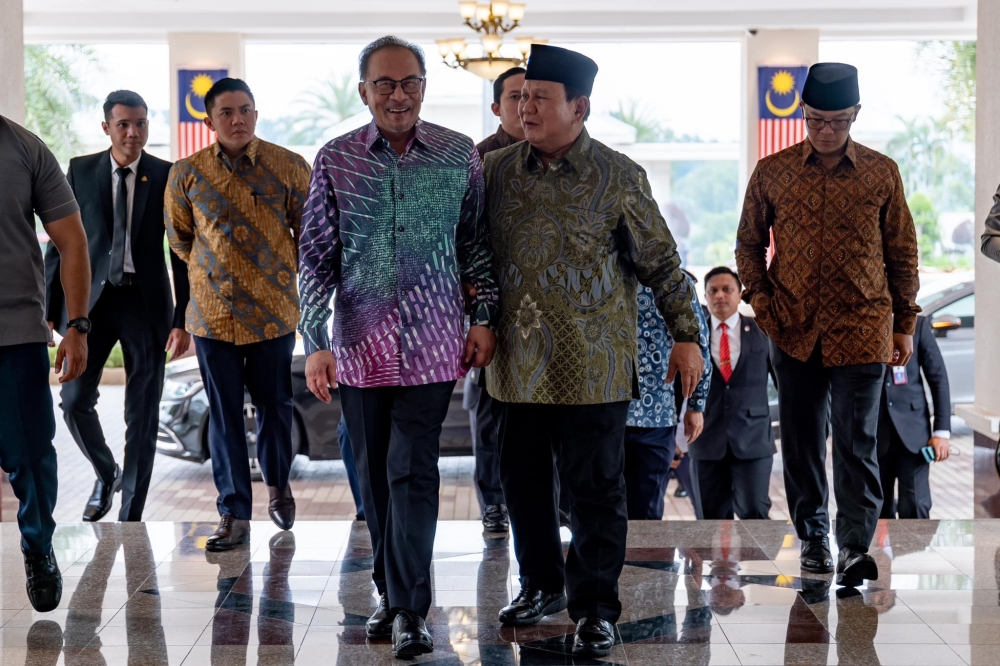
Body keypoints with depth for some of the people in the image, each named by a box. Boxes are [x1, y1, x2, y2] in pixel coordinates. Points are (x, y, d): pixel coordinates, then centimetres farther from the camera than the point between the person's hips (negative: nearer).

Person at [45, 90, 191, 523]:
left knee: (142, 417, 2)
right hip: (91, 298, 1)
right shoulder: (80, 170, 3)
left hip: (147, 302, -1)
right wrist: (50, 309, -1)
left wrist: (183, 319, -5)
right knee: (75, 400, -7)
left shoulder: (167, 176, 0)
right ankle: (106, 475, 23)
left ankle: (130, 519, 13)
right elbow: (61, 241, 4)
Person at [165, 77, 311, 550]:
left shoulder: (290, 168, -5)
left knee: (274, 404, 10)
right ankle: (234, 515, 10)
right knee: (224, 415, 4)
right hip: (213, 311, 1)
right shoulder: (187, 173, -2)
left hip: (273, 310, -1)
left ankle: (277, 483, 37)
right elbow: (179, 236, 15)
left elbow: (309, 232, 7)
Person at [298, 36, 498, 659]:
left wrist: (485, 317, 1)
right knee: (375, 476, 10)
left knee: (413, 474, -6)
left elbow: (477, 243, 9)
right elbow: (317, 257, 1)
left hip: (431, 346, -1)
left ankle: (410, 611, 0)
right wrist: (315, 342, -5)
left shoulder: (461, 156, 1)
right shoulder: (336, 159, 0)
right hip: (360, 347, 1)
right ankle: (391, 591, 26)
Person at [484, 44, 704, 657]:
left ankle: (596, 607, 13)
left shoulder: (620, 178, -4)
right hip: (516, 364, 4)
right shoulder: (498, 169, 5)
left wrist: (686, 336, 0)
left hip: (591, 368, -4)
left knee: (595, 489, 1)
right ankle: (542, 585, 32)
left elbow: (661, 262, 2)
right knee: (523, 481, 13)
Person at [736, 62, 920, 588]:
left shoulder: (882, 174, 1)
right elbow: (749, 243, 12)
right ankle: (812, 535, 25)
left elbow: (902, 252, 8)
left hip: (861, 331, -1)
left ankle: (855, 547, 4)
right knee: (801, 441, 10)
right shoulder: (771, 172, 2)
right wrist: (759, 298, -1)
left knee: (856, 443, -3)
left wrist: (904, 324, 8)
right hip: (794, 330, 2)